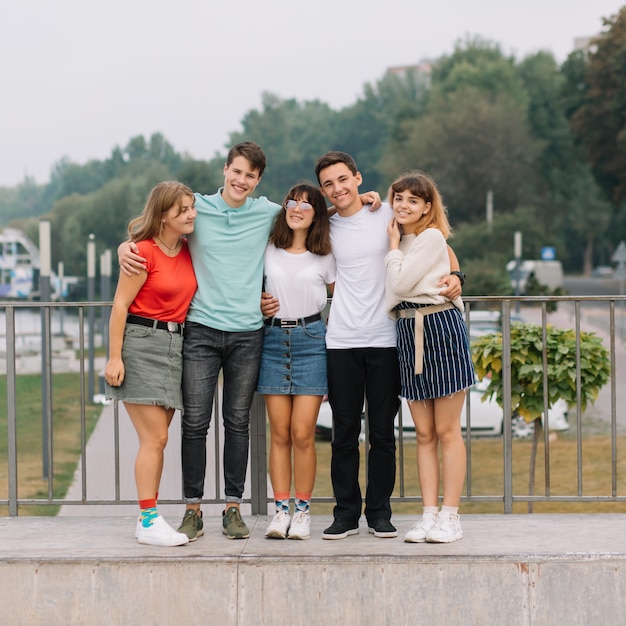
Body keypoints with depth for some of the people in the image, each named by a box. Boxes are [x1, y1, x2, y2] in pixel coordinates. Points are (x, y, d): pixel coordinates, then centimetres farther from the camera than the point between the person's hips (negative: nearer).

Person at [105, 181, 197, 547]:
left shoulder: (189, 249, 9)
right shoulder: (145, 251, -12)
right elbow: (120, 305, -11)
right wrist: (114, 357, -15)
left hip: (175, 345, 7)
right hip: (142, 342, -7)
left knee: (156, 439, 9)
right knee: (155, 438, -10)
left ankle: (148, 516, 14)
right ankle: (149, 522, -5)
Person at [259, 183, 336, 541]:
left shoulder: (326, 256, 5)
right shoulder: (269, 252, 8)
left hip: (311, 339, -2)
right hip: (274, 339, 2)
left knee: (302, 433, -7)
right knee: (280, 433, 1)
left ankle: (303, 511, 3)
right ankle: (281, 510, 6)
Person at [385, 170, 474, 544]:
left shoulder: (431, 237, -7)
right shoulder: (401, 242, 17)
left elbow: (399, 284, -12)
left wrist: (394, 245, 0)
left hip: (441, 328, -8)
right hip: (409, 333, 8)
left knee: (447, 431, -3)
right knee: (424, 434, 6)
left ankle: (450, 517, -1)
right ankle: (430, 515, 8)